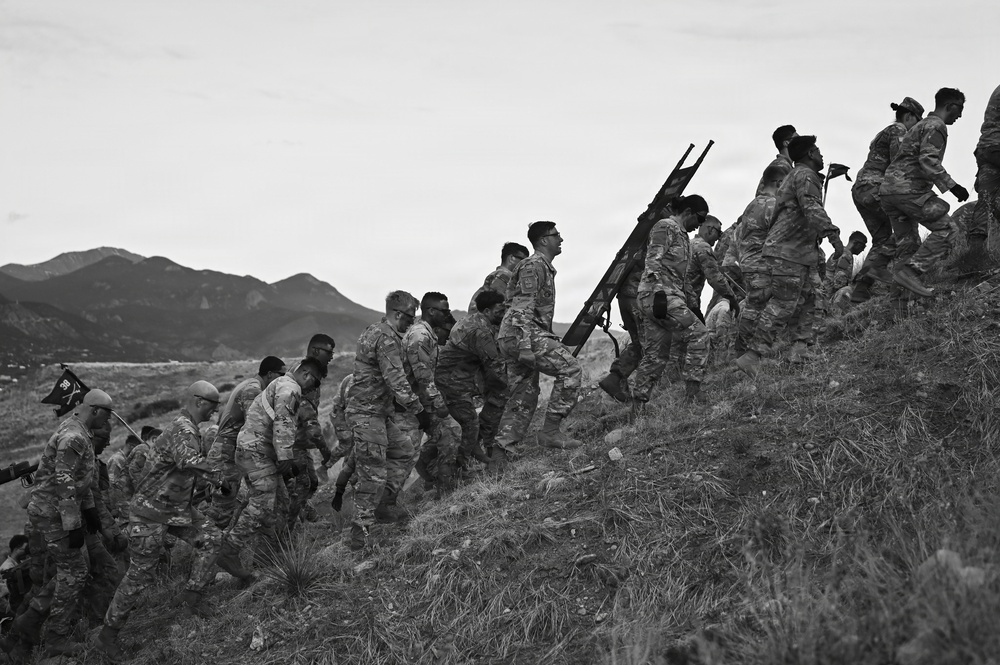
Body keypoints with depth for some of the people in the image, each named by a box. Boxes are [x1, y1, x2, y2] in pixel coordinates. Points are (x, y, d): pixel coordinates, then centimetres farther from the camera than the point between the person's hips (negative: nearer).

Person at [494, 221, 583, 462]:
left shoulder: (544, 268, 25)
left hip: (513, 341, 10)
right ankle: (551, 430, -17)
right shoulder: (533, 266, -7)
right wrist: (525, 346, -26)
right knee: (570, 368, -15)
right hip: (522, 335, -10)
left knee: (523, 399, 8)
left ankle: (502, 453, 5)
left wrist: (551, 341, 29)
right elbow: (522, 307, -17)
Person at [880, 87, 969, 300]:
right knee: (944, 229, -9)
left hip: (888, 188, 10)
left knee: (908, 244, 10)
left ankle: (900, 298, 4)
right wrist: (952, 186, -20)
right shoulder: (935, 126, -5)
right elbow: (928, 161, -19)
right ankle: (910, 271, -20)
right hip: (908, 188, -10)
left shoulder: (921, 125, 27)